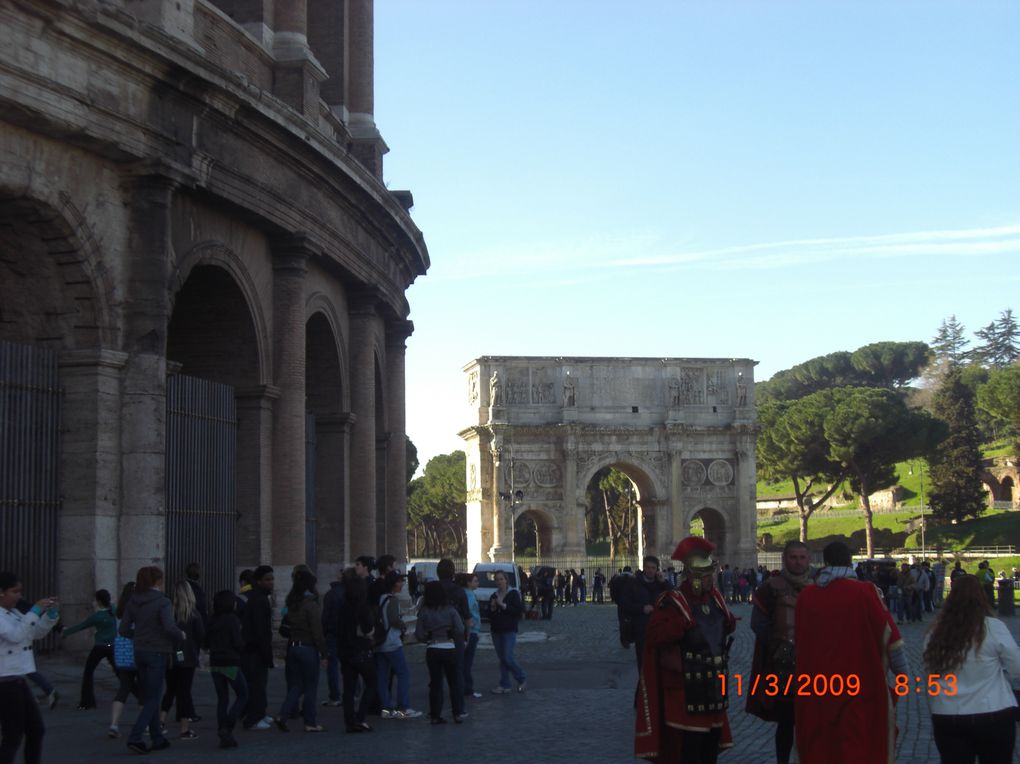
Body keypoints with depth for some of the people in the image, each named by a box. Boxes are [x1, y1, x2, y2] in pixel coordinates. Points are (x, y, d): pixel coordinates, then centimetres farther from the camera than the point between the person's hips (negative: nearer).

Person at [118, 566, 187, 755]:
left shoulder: (133, 602, 4)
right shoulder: (161, 601, -13)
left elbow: (123, 630, 4)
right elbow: (169, 627, -25)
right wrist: (181, 635, -7)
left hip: (140, 652, 6)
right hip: (157, 653, -6)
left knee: (149, 697, 15)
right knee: (152, 698, 0)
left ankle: (157, 738, 21)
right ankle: (135, 737, -12)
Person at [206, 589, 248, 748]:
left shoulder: (212, 621, 7)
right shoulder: (232, 619, -12)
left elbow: (206, 642, 11)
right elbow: (238, 643, -15)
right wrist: (241, 649, 5)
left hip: (215, 664, 6)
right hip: (231, 664, -6)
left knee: (222, 699, 10)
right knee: (242, 695, 6)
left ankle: (224, 736, 8)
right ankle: (227, 728, -9)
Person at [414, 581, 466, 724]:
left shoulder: (424, 612, -5)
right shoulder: (450, 610, -7)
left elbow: (418, 635, -6)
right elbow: (460, 630, -11)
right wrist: (457, 639, 10)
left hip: (432, 650, 1)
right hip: (449, 649, -1)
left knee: (435, 683, 9)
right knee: (455, 682, 9)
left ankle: (435, 715, 10)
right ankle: (458, 713, 8)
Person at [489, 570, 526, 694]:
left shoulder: (513, 594, -5)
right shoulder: (494, 596, 13)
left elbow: (519, 611, -15)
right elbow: (490, 614, 18)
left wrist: (503, 605, -18)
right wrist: (492, 608, -3)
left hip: (509, 630, -6)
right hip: (496, 630, 6)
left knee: (508, 658, -11)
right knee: (502, 659, 6)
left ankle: (522, 679, 8)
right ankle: (505, 685, 10)